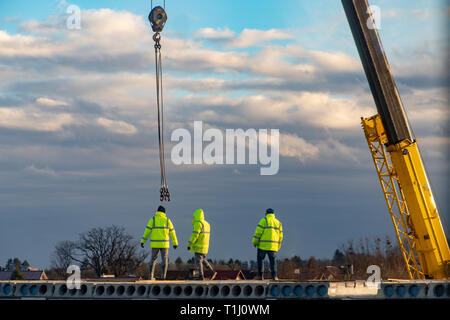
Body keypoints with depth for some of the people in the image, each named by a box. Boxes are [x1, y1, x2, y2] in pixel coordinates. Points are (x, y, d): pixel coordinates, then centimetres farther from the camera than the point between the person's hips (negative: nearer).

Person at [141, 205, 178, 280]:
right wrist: (175, 243, 15)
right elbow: (172, 232, 7)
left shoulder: (153, 219, 0)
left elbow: (147, 231, -6)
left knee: (153, 259, 15)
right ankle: (163, 275, -10)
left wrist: (143, 241, -5)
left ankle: (151, 276, 9)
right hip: (164, 243, -1)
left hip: (155, 243, 1)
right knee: (165, 260, 6)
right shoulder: (167, 220, 3)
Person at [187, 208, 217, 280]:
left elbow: (194, 235, -18)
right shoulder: (206, 224, 14)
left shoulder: (198, 224, -15)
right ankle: (212, 272, 11)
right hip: (205, 246, 9)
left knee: (198, 260, -4)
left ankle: (201, 276, -5)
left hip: (199, 246, -9)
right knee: (203, 259, 17)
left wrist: (189, 245, -15)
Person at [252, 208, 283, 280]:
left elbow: (258, 232, -11)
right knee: (272, 261, 10)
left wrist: (254, 242, -2)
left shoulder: (264, 220, -5)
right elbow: (280, 236, 13)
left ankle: (260, 275, 3)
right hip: (273, 246, 4)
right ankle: (274, 276, -6)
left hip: (263, 245, -4)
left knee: (260, 259, 8)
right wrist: (278, 247, 21)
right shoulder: (278, 223, 12)